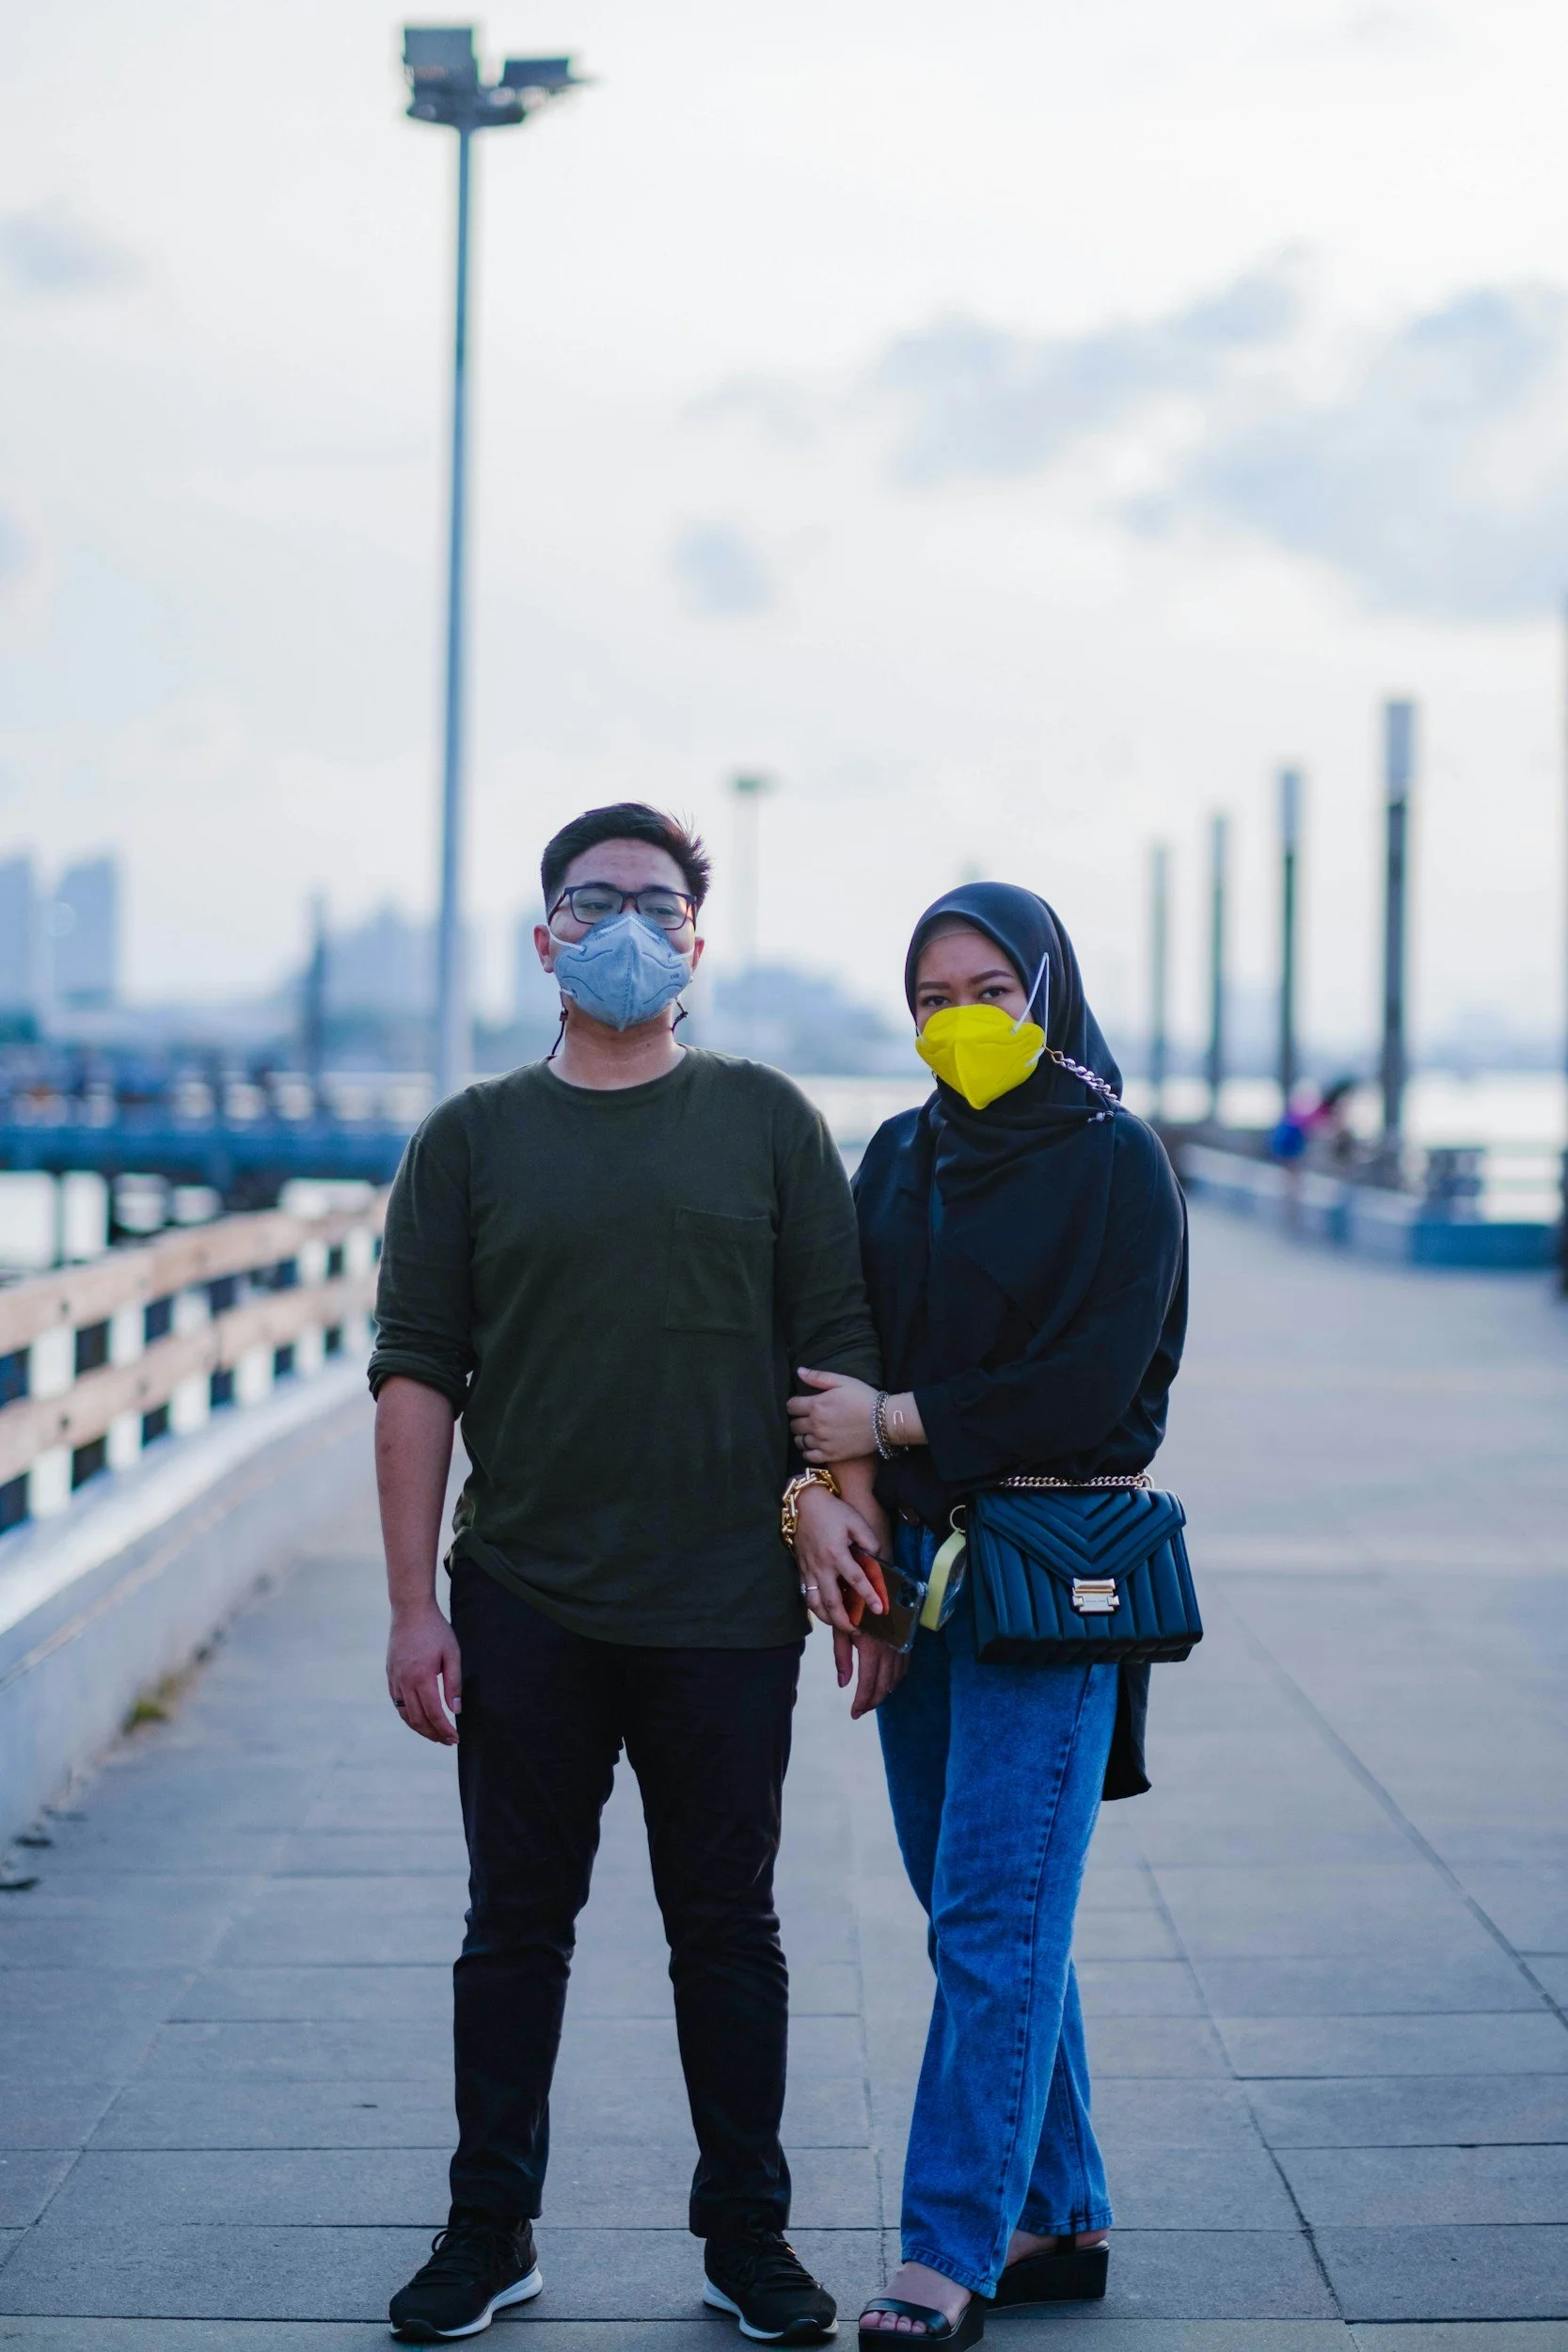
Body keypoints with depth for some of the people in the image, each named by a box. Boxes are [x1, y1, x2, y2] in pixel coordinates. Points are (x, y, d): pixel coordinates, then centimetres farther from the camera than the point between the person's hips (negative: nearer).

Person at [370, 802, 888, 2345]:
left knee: (726, 1932, 8)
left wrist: (843, 1504, -11)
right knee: (515, 1927, 8)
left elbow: (839, 1343, 5)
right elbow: (417, 1375, 3)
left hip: (725, 1609, 0)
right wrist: (412, 1607, -3)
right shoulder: (472, 1140, 5)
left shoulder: (766, 1122, 6)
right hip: (522, 1604, 1)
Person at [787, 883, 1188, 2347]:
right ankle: (1057, 2220, 19)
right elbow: (854, 1364, 13)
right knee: (975, 1908, 10)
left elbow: (1092, 1385, -13)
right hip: (915, 1558, 6)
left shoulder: (1116, 1163, -5)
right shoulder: (900, 1159, 12)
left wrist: (895, 1424, -12)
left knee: (994, 1913, -9)